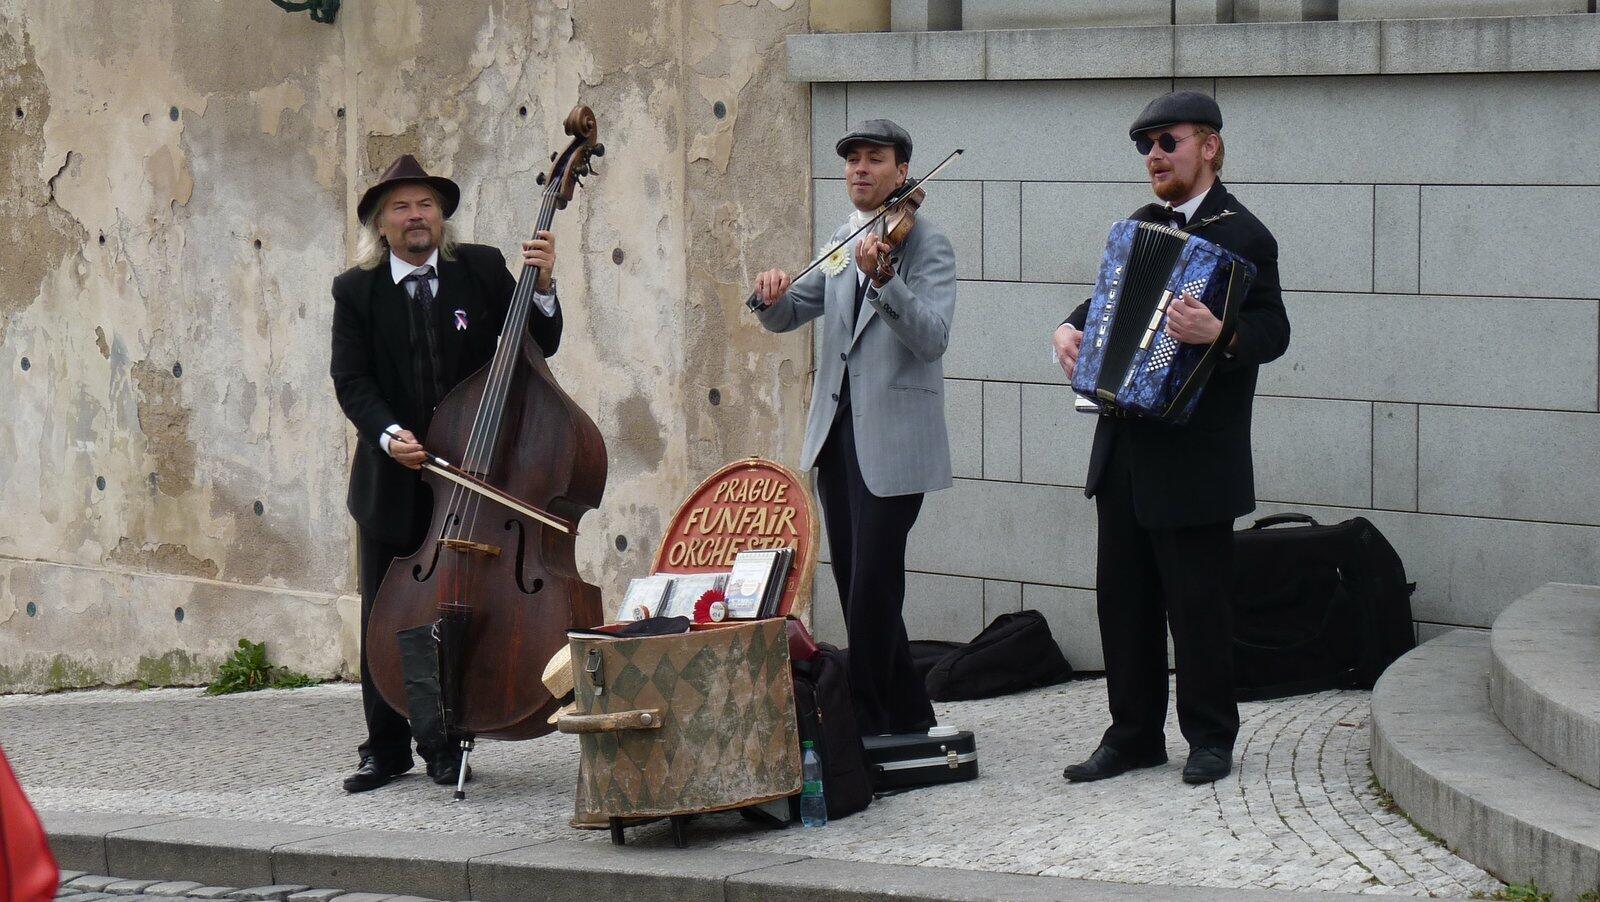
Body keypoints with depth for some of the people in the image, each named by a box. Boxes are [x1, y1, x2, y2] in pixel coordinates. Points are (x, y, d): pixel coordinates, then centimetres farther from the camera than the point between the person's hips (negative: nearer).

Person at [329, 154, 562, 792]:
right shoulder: (355, 292, 0)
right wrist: (389, 434, -23)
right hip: (390, 483, 0)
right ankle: (386, 747, 15)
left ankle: (446, 745, 18)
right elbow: (351, 381, -6)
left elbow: (538, 348, -1)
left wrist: (541, 287, -19)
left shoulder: (482, 271, 1)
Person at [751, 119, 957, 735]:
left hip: (891, 440, -8)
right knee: (852, 582, 11)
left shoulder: (927, 245, -7)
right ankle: (907, 712, 21)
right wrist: (774, 296, -9)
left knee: (874, 583, -9)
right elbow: (788, 317, 14)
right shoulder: (842, 244, 15)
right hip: (835, 432, 8)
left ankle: (866, 721, -2)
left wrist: (883, 279, -35)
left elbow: (932, 338, -21)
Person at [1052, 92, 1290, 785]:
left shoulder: (1242, 236, -9)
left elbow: (1273, 331, -17)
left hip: (1194, 459, -8)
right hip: (1124, 448, 8)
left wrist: (1217, 334, -37)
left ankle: (1210, 738, 12)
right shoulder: (1143, 225, 15)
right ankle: (1134, 734, 19)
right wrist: (1071, 327, 6)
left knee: (1197, 602, 0)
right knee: (1122, 596, 10)